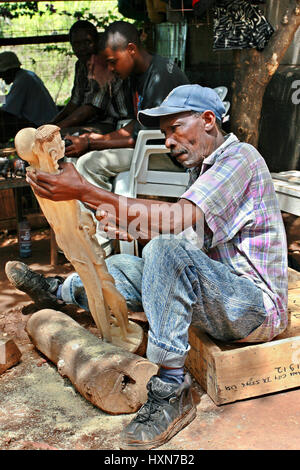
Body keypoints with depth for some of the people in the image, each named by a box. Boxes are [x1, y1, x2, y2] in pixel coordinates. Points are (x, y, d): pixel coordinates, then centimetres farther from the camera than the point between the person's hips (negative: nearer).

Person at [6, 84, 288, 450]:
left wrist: (86, 192, -33)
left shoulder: (239, 158, -16)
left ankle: (170, 392, -25)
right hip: (221, 300, 9)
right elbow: (186, 232, 12)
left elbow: (180, 219, -31)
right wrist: (130, 230, -5)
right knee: (126, 267, 6)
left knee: (167, 249, -32)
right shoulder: (203, 168, 15)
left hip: (258, 307, -9)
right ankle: (57, 293, 28)